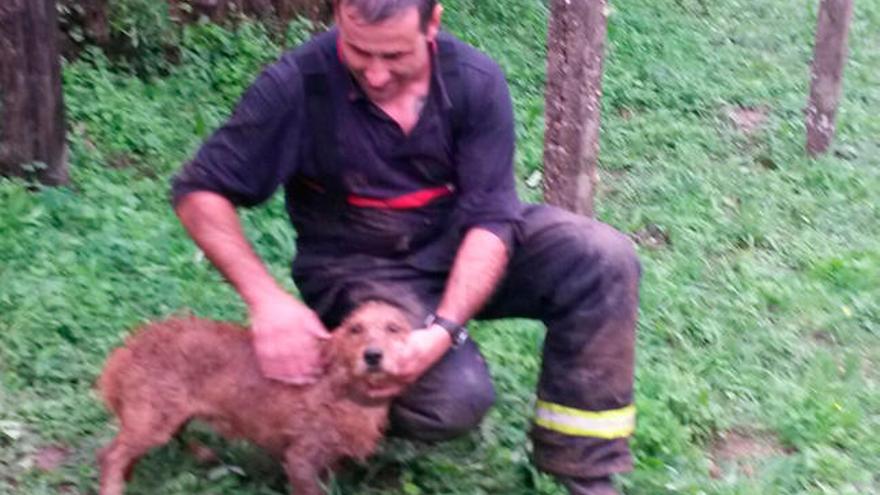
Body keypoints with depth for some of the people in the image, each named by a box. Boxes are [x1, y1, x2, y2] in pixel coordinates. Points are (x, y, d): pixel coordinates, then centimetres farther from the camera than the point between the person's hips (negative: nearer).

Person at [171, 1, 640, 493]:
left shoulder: (476, 81, -15)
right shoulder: (298, 84, -20)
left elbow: (490, 218, -16)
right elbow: (201, 191, -16)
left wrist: (444, 328, -31)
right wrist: (267, 298, -29)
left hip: (465, 248, 3)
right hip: (360, 266, -3)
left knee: (604, 258, -22)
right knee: (455, 396, -29)